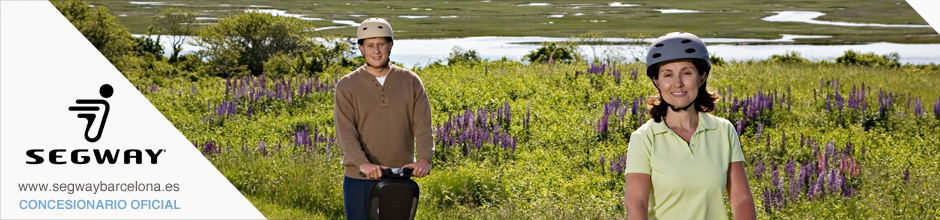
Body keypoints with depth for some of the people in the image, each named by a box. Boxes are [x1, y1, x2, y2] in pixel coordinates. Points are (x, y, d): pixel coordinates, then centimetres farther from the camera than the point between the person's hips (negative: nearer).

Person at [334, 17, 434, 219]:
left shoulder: (411, 82, 5)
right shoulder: (347, 86, 0)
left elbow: (422, 125, -3)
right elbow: (345, 131, -11)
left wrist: (424, 158, -21)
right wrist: (362, 163, -27)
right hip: (360, 181, -1)